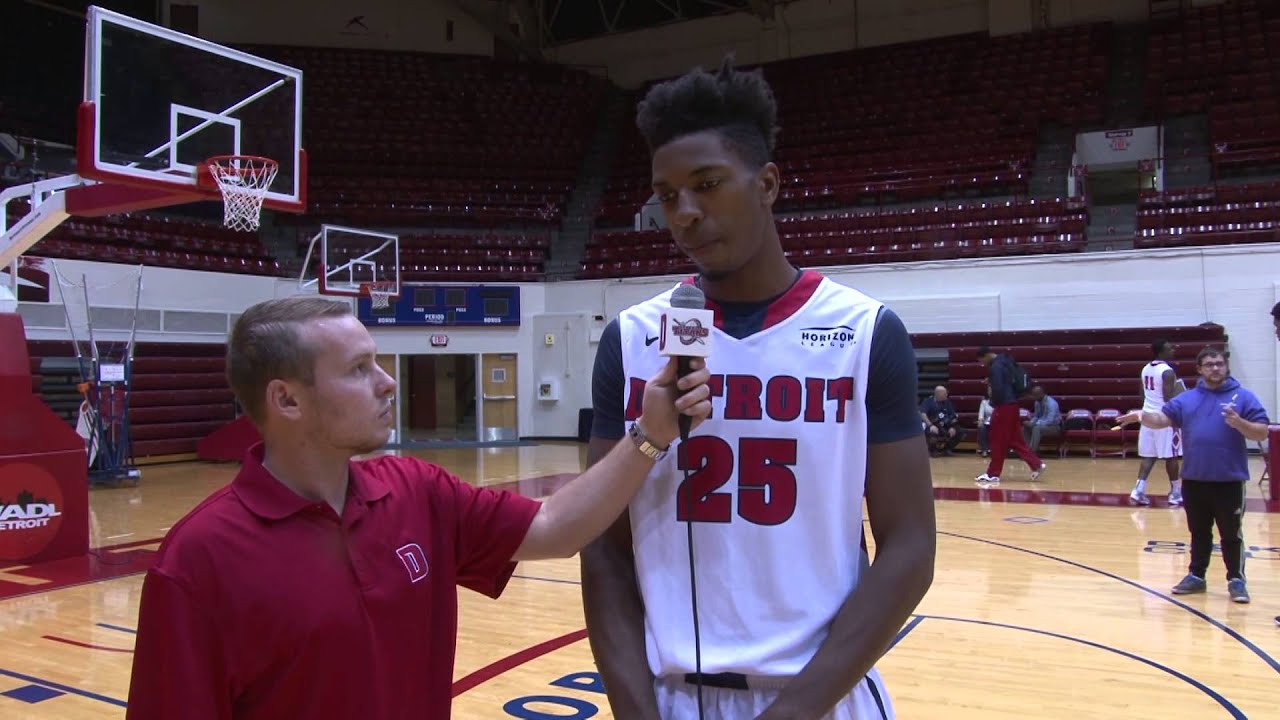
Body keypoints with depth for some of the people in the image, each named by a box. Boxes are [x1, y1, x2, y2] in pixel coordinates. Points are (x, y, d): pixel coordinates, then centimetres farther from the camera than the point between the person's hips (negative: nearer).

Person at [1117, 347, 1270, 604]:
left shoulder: (1243, 397, -1)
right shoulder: (1187, 399, 9)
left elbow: (1262, 432, -4)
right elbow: (1163, 418, 0)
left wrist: (1238, 422, -23)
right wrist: (1142, 416, -21)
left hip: (1229, 479, -3)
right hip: (1194, 479, 3)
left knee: (1231, 534, 3)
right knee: (1199, 532, 15)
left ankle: (1236, 580, 15)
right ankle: (1196, 575, 25)